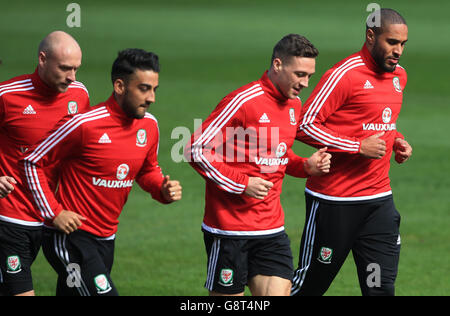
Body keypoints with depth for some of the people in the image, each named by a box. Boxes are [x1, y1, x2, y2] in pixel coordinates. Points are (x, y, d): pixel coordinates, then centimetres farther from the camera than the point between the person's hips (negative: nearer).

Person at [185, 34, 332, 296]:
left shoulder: (294, 104, 11)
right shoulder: (243, 101, -14)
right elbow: (196, 149, -14)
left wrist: (306, 166, 4)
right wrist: (242, 183, -17)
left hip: (272, 228, 7)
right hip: (230, 228, -7)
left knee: (279, 292, -4)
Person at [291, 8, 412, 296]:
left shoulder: (399, 76, 11)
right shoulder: (345, 75, -14)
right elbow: (305, 125, -17)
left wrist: (396, 141, 7)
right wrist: (358, 147, -19)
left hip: (379, 199, 7)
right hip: (334, 201, -7)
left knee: (382, 288, 0)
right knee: (310, 285, 3)